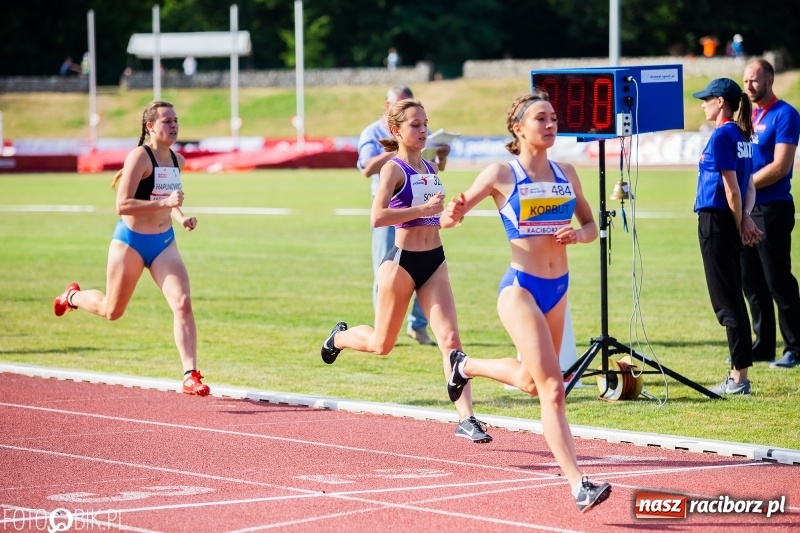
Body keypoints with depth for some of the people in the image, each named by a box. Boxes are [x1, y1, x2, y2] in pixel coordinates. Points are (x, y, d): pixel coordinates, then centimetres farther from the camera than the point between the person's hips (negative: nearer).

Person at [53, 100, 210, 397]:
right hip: (131, 241, -5)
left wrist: (181, 218, 3)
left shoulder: (177, 161, 4)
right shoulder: (139, 157, -18)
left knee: (183, 303, -16)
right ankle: (73, 297, 47)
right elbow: (122, 205, -25)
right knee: (112, 311, 14)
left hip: (164, 243, 5)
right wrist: (165, 203, -32)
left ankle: (190, 376, -17)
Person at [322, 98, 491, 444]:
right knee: (381, 345, 10)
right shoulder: (393, 169, -10)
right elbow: (377, 217, -25)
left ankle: (466, 418, -12)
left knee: (450, 338, -8)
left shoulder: (431, 168, 10)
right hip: (402, 260, -5)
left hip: (434, 261, 5)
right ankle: (340, 337, 43)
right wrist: (424, 209, -25)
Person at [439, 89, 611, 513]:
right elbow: (450, 218, -5)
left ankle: (467, 366, 51)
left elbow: (590, 226, 16)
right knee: (552, 388, -16)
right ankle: (579, 486, -17)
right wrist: (453, 214, -29)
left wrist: (578, 234, -7)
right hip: (521, 288, -7)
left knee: (532, 382, 23)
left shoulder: (566, 173, 7)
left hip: (558, 289, 7)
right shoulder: (502, 174, -7)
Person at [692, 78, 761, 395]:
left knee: (726, 301, -6)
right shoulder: (742, 136, 14)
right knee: (733, 298, 13)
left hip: (716, 221, -9)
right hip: (730, 224, 9)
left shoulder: (722, 136, -15)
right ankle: (738, 374, 17)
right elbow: (749, 187, 14)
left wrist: (740, 224, -7)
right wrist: (745, 217, -1)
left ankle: (739, 378, -5)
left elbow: (732, 189, -17)